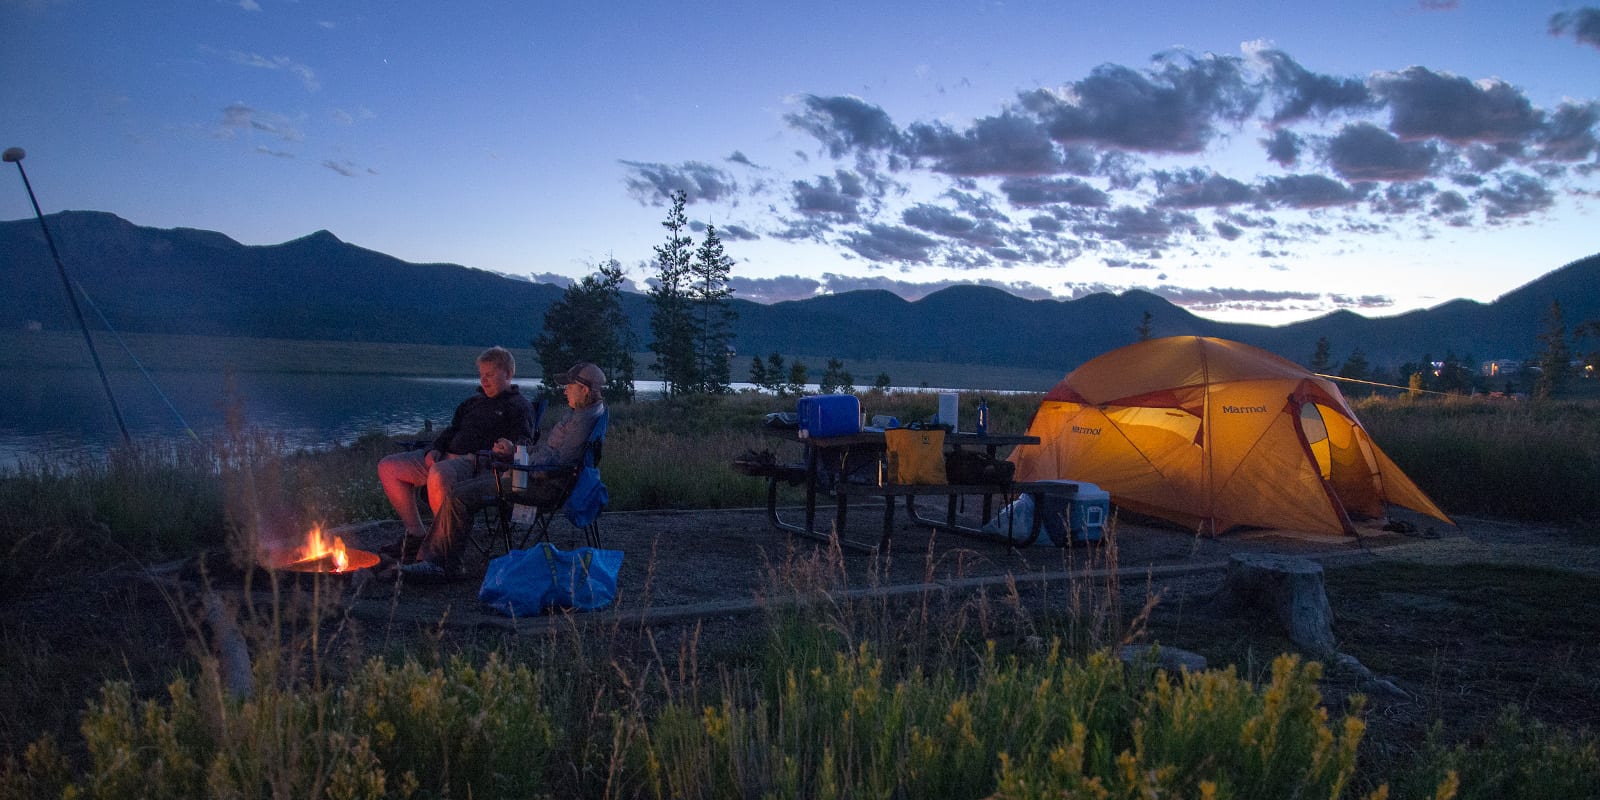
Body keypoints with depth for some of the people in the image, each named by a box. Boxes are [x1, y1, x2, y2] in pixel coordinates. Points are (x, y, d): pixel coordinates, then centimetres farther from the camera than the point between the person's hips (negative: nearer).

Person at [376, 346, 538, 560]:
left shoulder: (520, 405, 7)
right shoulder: (473, 402, 31)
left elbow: (525, 440, -7)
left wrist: (512, 448, -30)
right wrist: (435, 449, 6)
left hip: (475, 461, -9)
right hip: (444, 456, 9)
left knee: (439, 475, -42)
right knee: (388, 467, 0)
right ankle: (416, 534, 1)